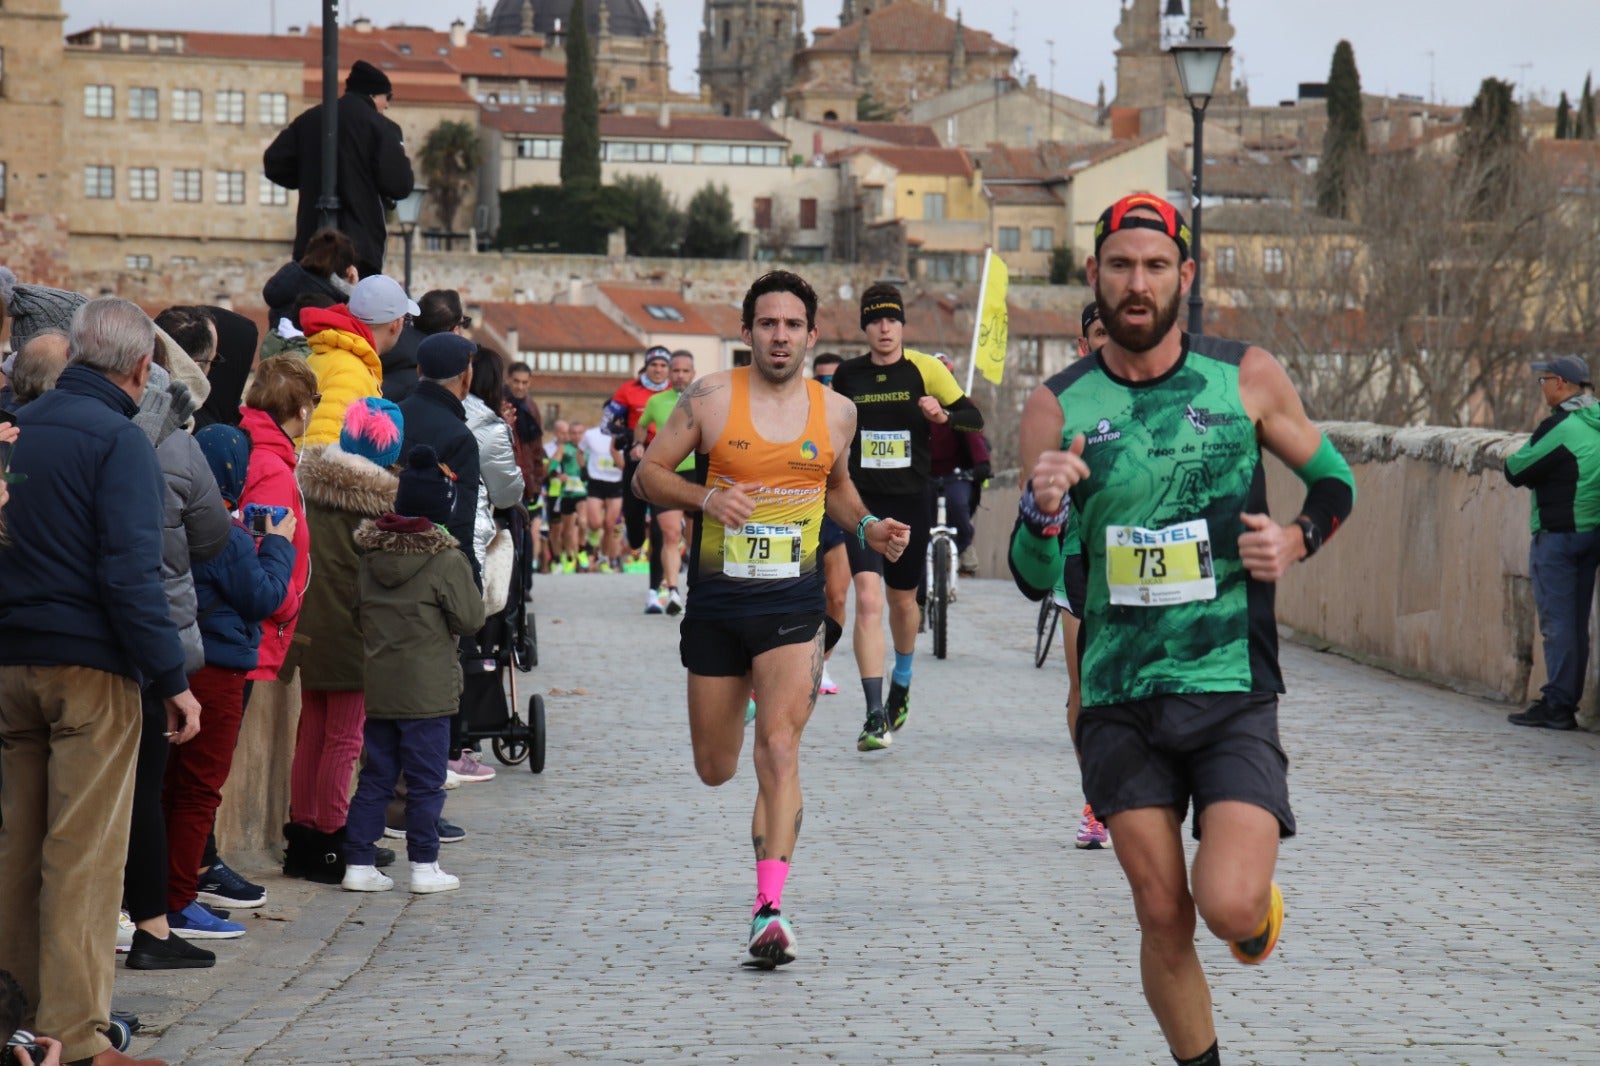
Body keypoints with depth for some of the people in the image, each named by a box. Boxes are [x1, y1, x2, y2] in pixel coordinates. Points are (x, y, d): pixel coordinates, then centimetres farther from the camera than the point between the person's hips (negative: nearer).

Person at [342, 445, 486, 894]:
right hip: (427, 689, -5)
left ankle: (358, 863, 9)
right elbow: (471, 619, -8)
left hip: (376, 685, 5)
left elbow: (359, 616, 11)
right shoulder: (447, 561, -13)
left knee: (375, 777, 11)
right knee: (425, 781, 3)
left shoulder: (370, 558, 4)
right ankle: (424, 866, 5)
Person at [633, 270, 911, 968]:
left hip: (794, 602, 0)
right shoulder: (711, 399, -3)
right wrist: (705, 497, -18)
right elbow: (648, 474, 1)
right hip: (715, 601, 1)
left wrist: (868, 528, 4)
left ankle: (769, 910, -20)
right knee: (714, 771, 11)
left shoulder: (835, 412, 5)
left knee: (779, 751, -17)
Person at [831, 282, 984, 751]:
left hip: (910, 500, 0)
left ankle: (902, 682, 45)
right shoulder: (848, 374, 4)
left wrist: (943, 414, -22)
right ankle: (875, 715, -17)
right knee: (868, 598, -15)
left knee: (903, 599, 15)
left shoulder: (925, 369, -2)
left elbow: (974, 418, -4)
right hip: (862, 500, 0)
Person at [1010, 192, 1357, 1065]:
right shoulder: (1058, 407, 0)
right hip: (1121, 703, 1)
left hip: (1233, 692, -1)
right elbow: (1035, 578, 2)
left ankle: (1262, 907, 21)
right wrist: (1043, 512, -20)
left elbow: (1334, 481, 15)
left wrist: (1296, 541, -6)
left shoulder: (1245, 378, 0)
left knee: (1228, 906, -16)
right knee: (1163, 919, 2)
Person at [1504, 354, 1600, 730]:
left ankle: (1557, 704, -6)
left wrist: (1522, 453, 10)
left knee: (1557, 622, -6)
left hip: (1557, 534, -8)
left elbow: (1515, 471, -10)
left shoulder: (1559, 427, -15)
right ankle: (1568, 701, 15)